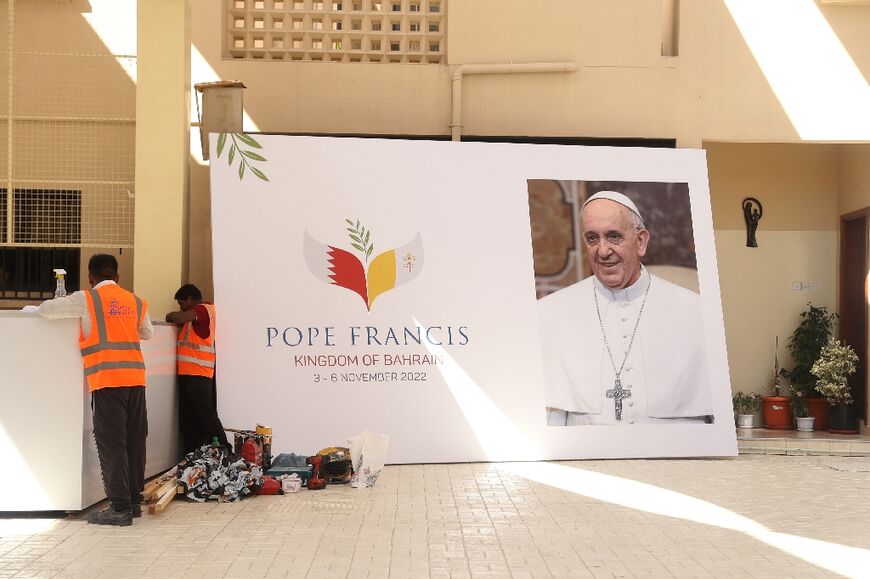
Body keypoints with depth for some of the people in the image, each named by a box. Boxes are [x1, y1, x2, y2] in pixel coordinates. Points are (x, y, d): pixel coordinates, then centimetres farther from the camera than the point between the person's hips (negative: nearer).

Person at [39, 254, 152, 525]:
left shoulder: (87, 299, 0)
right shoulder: (135, 301, 15)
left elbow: (45, 309, 6)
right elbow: (147, 333, 28)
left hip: (107, 380, -5)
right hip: (135, 378, 5)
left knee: (111, 444, -3)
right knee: (135, 441, 10)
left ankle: (120, 508, -3)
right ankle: (134, 501, 17)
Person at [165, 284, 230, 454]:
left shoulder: (203, 309, -8)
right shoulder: (197, 314, 23)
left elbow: (178, 317, -21)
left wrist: (170, 316, -4)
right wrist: (176, 318, 2)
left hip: (198, 374, -10)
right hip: (187, 373, 10)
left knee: (206, 415, -10)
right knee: (187, 419, 10)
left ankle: (224, 451, -7)